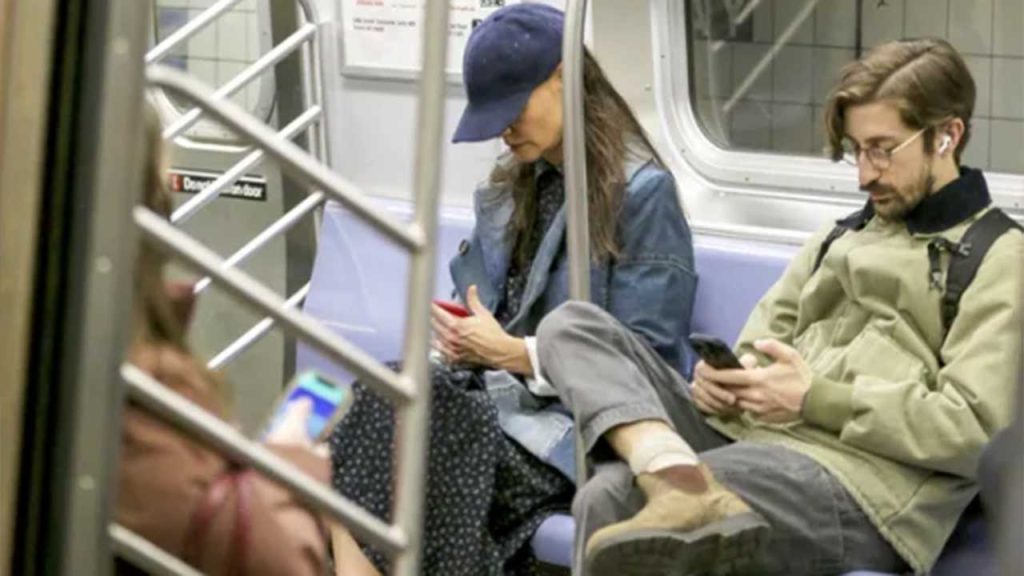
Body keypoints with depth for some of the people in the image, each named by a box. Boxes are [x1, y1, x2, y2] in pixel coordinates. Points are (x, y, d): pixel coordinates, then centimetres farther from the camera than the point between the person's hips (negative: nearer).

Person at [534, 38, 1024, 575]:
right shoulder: (842, 235, 26)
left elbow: (976, 429, -9)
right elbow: (763, 340, 23)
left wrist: (815, 399, -14)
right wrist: (729, 375, -2)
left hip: (854, 482, -9)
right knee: (571, 327, -13)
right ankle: (679, 475, -36)